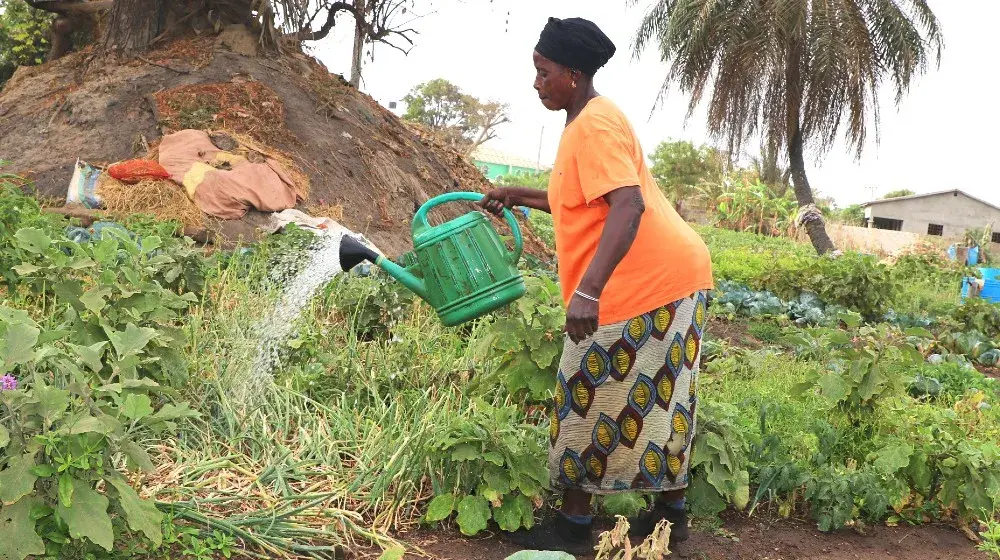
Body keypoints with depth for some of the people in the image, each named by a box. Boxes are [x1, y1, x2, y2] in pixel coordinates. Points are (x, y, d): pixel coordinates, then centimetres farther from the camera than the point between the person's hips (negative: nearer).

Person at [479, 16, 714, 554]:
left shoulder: (594, 126, -16)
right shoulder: (593, 120, 17)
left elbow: (628, 206, -30)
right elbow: (587, 203, 28)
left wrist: (587, 290, -39)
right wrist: (518, 196, 24)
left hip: (647, 281, -10)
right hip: (671, 275, 10)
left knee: (591, 399, -1)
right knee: (657, 398, 17)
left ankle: (574, 524, 12)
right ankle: (671, 512, 28)